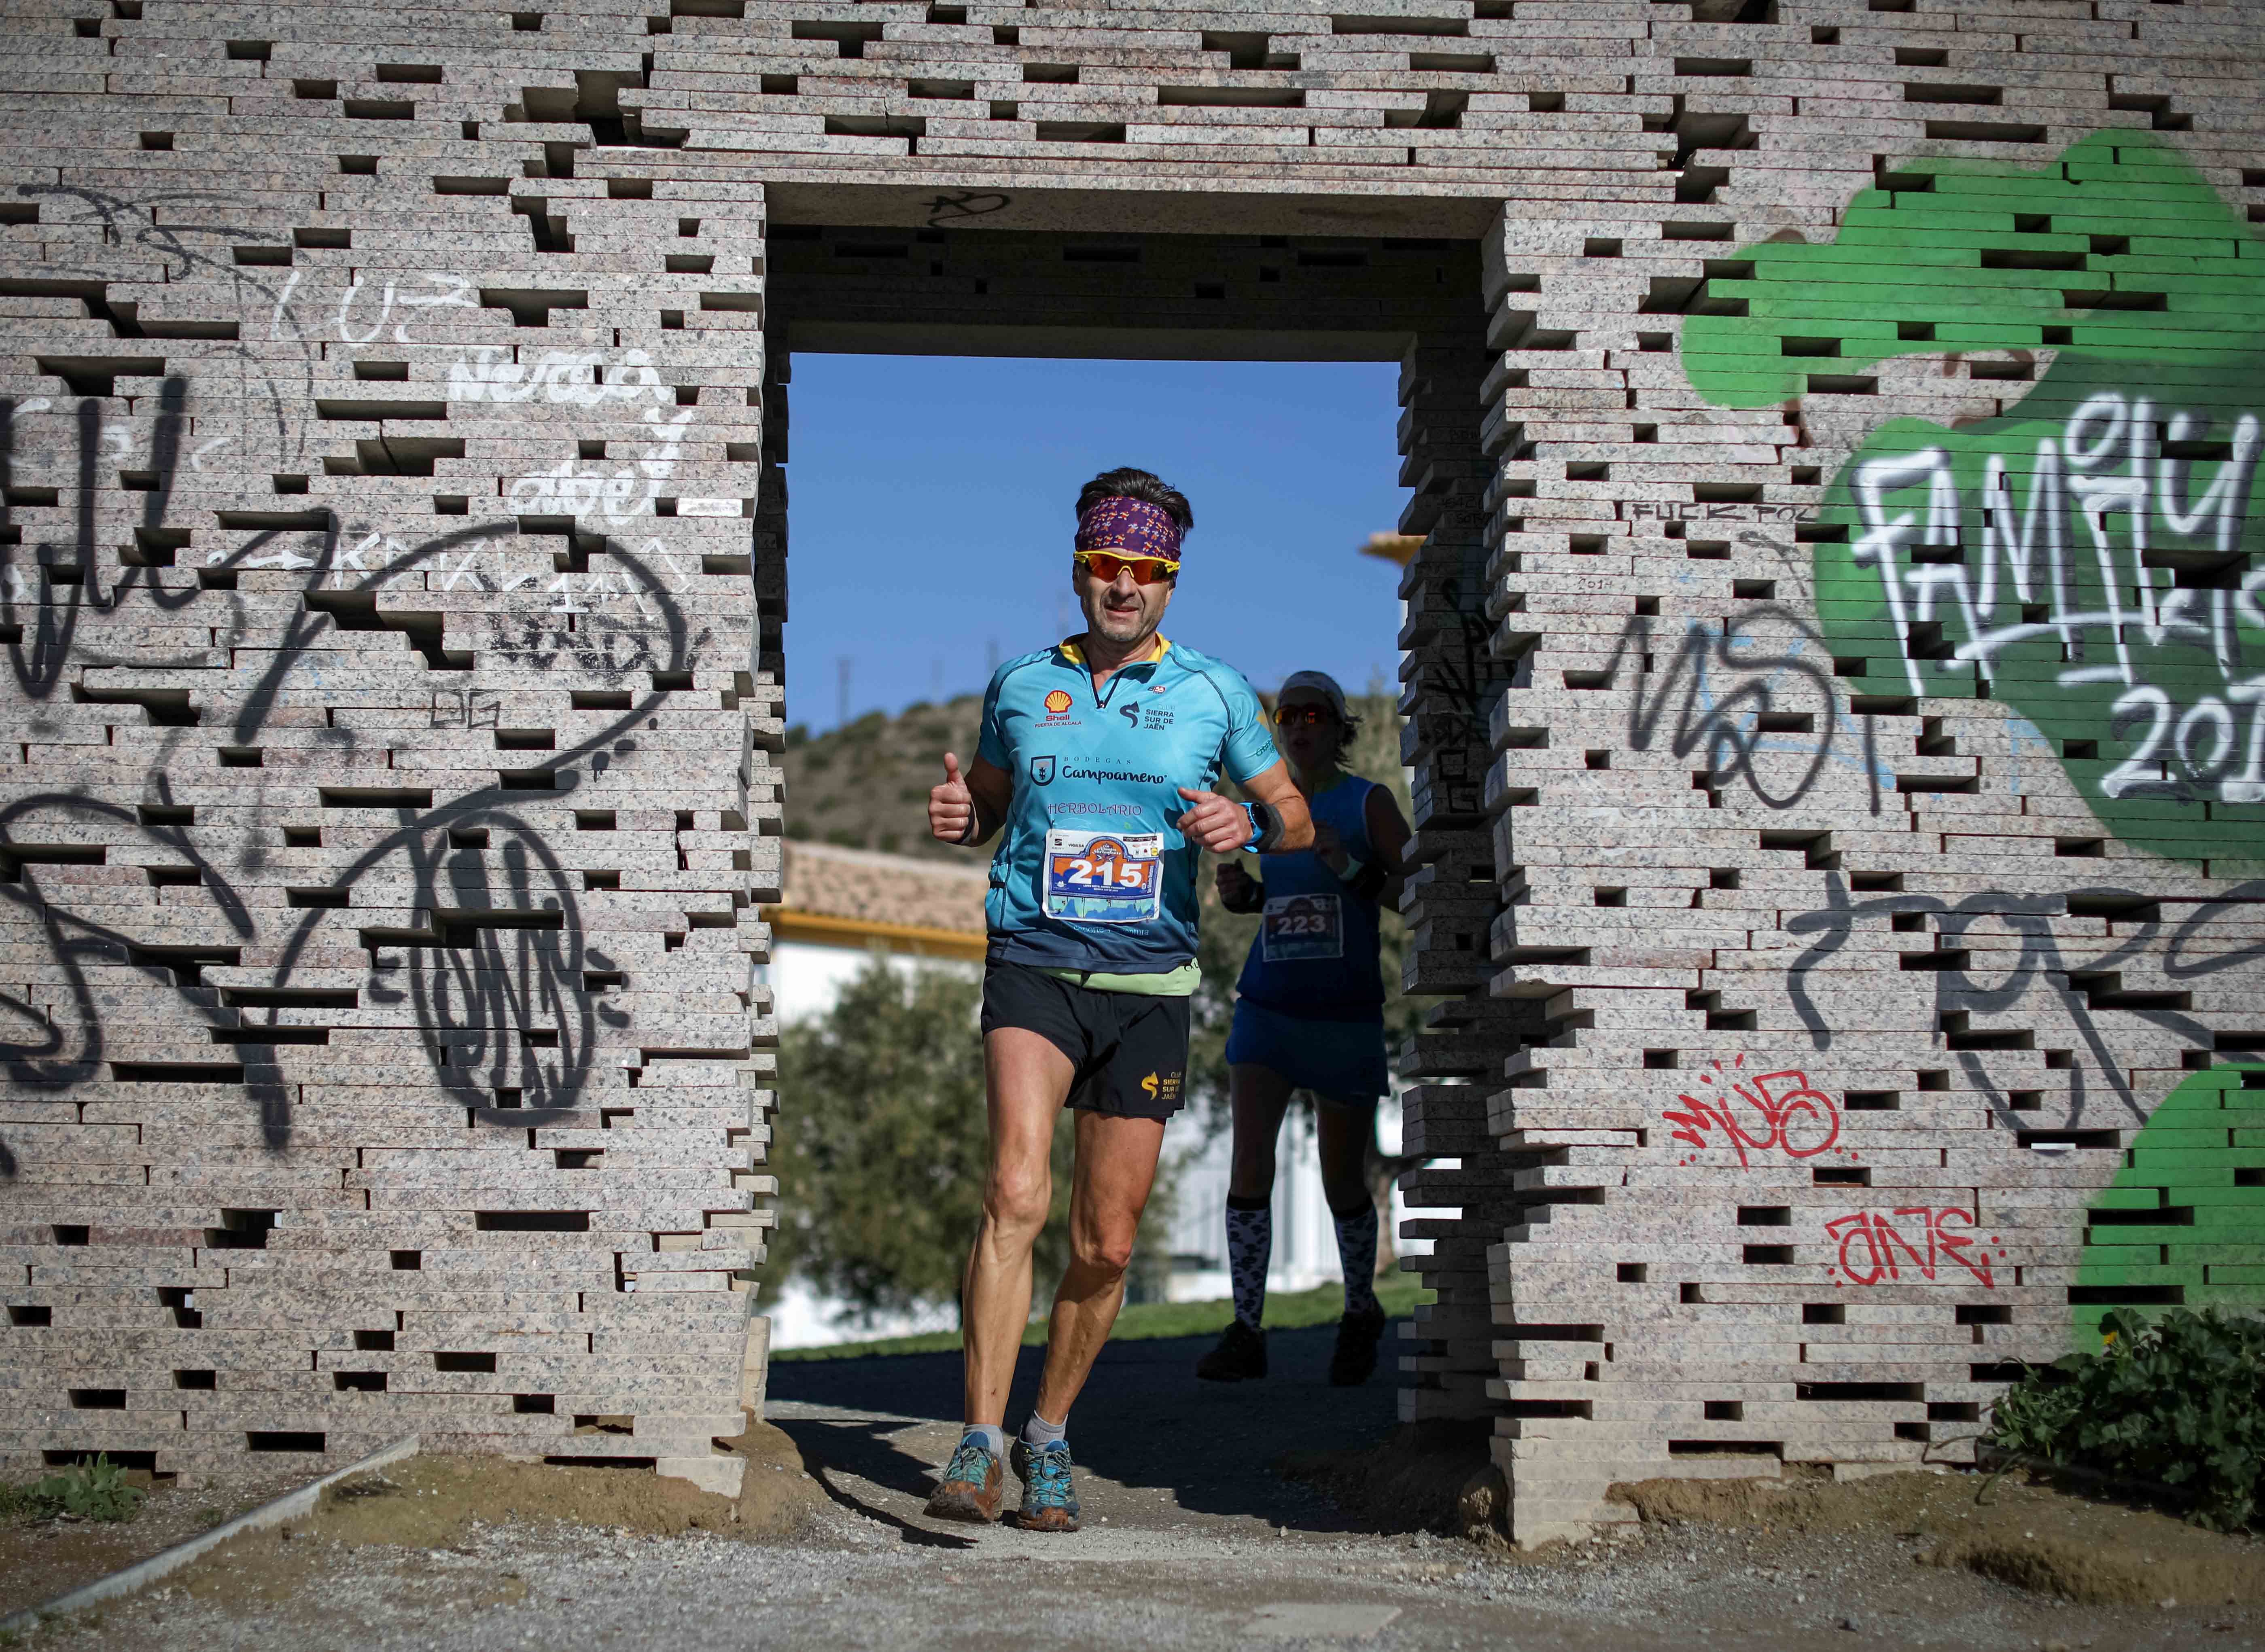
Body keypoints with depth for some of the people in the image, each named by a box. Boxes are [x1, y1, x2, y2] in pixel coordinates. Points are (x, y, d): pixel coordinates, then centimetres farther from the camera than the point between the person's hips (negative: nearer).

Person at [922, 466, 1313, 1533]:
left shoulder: (1215, 692, 6)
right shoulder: (1020, 684, 9)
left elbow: (1295, 819, 12)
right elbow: (988, 801, 23)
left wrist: (1248, 826, -11)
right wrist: (956, 814, -1)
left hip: (1150, 984, 1)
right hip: (1033, 965, -1)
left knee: (1106, 1242, 5)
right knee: (1017, 1192, -22)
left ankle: (1048, 1439, 25)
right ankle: (979, 1446, -18)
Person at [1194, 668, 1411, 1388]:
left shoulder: (1370, 802, -3)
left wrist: (1352, 869, -24)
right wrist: (1243, 893, 2)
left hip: (1346, 1016, -3)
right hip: (1267, 1008, 3)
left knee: (1343, 1184, 6)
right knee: (1248, 1163, -14)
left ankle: (1360, 1310, 32)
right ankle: (1245, 1334, -12)